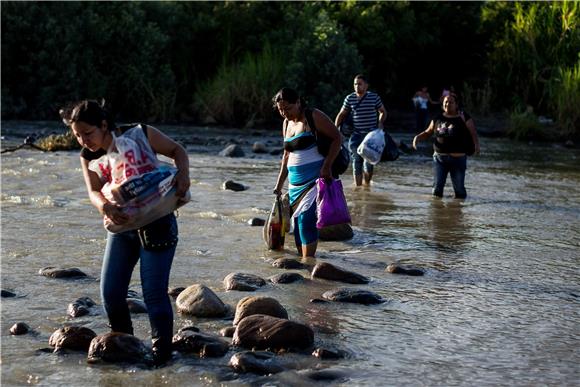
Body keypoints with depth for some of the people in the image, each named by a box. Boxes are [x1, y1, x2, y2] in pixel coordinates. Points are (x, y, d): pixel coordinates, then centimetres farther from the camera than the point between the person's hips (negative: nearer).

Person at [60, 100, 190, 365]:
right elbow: (94, 191, -16)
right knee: (110, 291, 0)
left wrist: (183, 173, -25)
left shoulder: (140, 134, -14)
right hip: (121, 225, 5)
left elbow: (176, 150, -3)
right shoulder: (89, 156, -4)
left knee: (153, 291, -11)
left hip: (156, 223, -4)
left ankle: (162, 351, 1)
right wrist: (105, 207, -40)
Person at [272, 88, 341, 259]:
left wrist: (327, 166, -14)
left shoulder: (314, 117, -6)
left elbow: (337, 137, -6)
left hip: (315, 178, -7)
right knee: (298, 222, 5)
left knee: (306, 219, -18)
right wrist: (279, 184, 20)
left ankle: (308, 261, -17)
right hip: (295, 182, 7)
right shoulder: (286, 123, 15)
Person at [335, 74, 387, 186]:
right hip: (356, 135, 1)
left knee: (368, 163, -4)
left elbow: (383, 112, 14)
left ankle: (367, 184, 16)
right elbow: (342, 114, 14)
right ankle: (358, 186, 4)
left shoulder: (374, 97, 0)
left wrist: (380, 123, -3)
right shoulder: (349, 98, 3)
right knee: (357, 162, -1)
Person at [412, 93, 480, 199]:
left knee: (459, 188, 1)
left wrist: (476, 144, -25)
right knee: (437, 186, -1)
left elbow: (473, 134, -6)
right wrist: (417, 137, 1)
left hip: (458, 158, -3)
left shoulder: (464, 118, -1)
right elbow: (427, 132, 19)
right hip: (439, 157, 3)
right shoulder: (438, 119, 9)